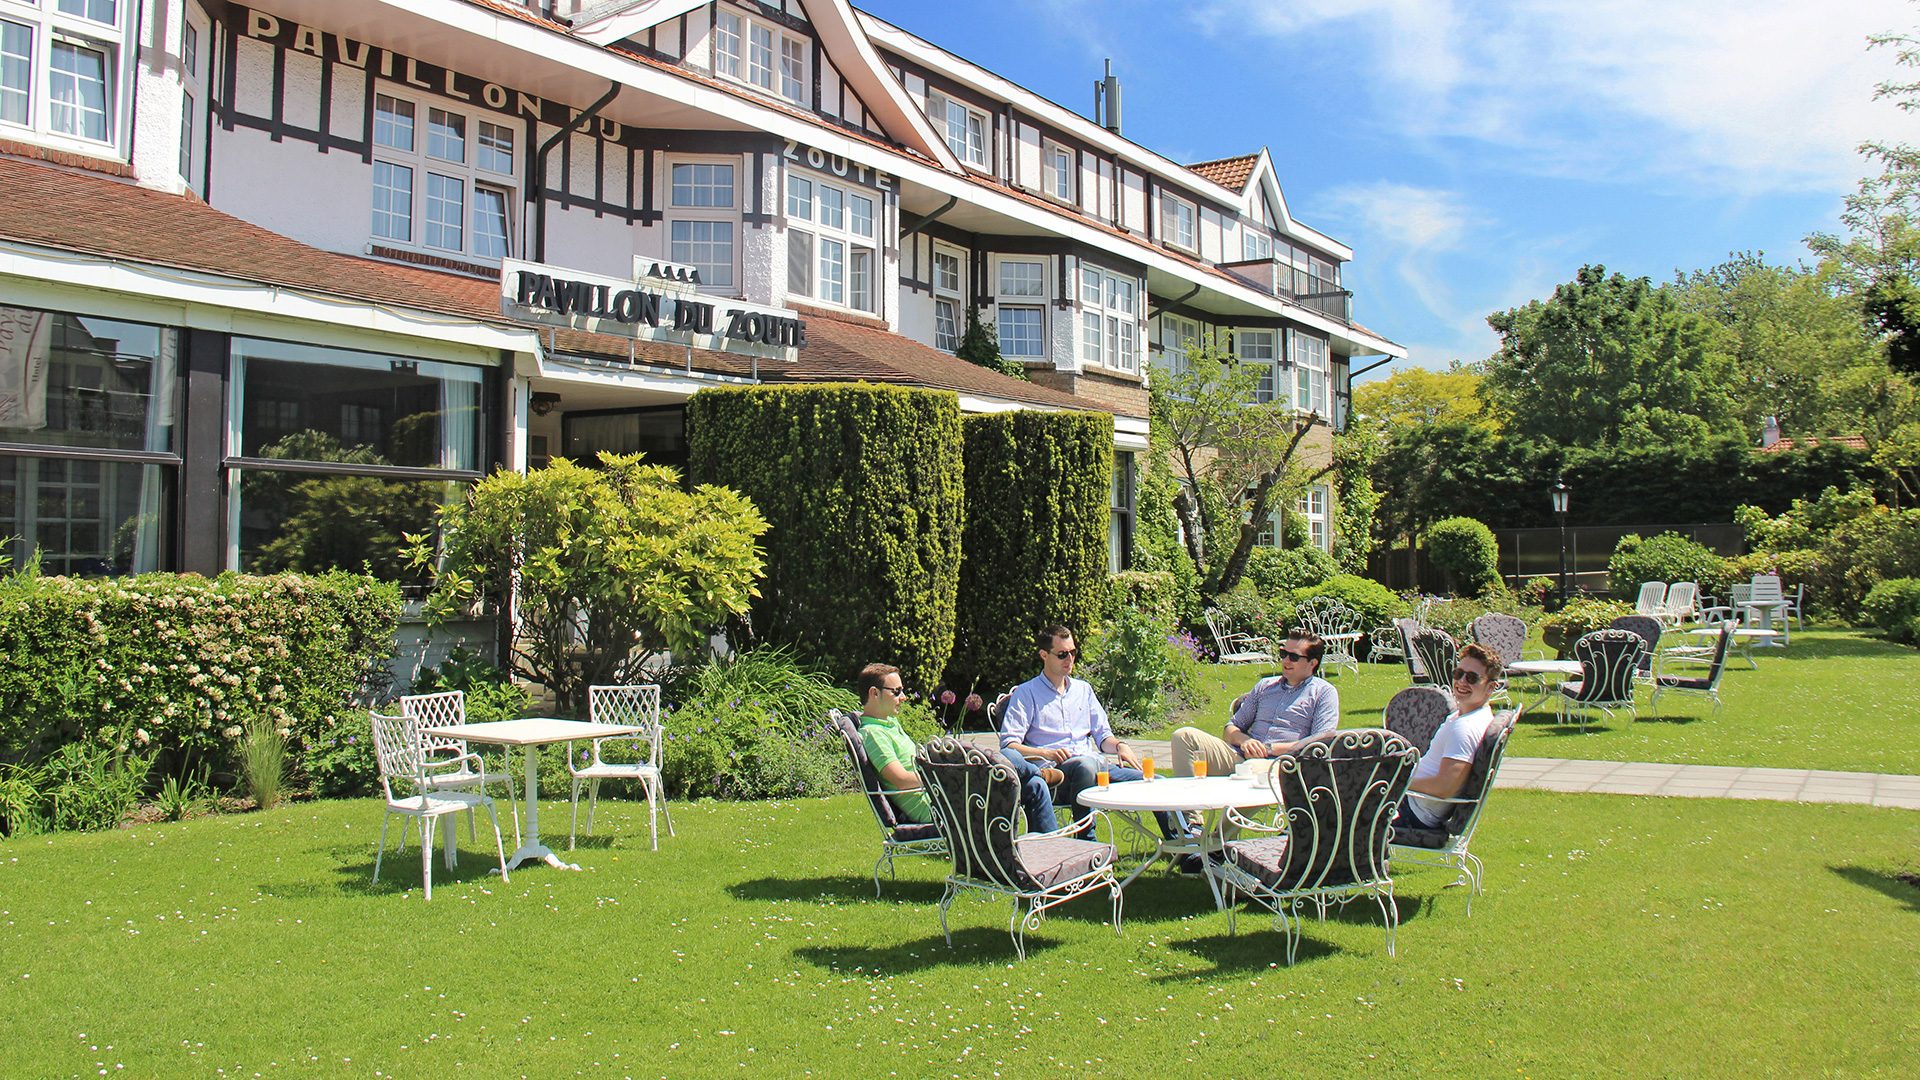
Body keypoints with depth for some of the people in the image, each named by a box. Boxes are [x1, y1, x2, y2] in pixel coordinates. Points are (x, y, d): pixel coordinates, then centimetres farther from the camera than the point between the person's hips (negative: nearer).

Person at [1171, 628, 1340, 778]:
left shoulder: (1324, 692, 9)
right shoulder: (1265, 686, 25)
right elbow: (1232, 727, 24)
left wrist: (1269, 748, -8)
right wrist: (1243, 740, -2)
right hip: (1240, 758, 5)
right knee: (1185, 736, -18)